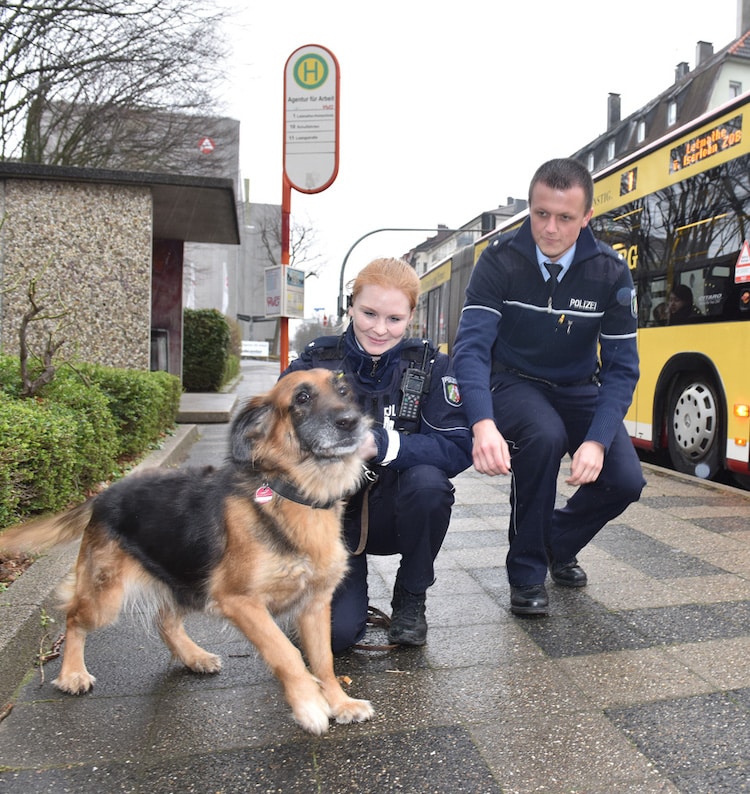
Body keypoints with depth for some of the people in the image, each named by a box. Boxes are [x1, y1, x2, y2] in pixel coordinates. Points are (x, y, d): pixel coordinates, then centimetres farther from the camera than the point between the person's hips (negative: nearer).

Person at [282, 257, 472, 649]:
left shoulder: (430, 366, -9)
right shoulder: (316, 362, -8)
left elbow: (459, 449, -19)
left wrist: (382, 444, -33)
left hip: (397, 513, 1)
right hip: (333, 514, 0)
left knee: (428, 481, -32)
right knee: (336, 631, -20)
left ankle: (410, 600, -4)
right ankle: (352, 592, 20)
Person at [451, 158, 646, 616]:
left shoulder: (611, 273, -13)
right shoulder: (500, 261, -18)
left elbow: (622, 367, -13)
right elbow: (472, 346, -27)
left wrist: (597, 441, -29)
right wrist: (482, 423, -46)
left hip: (579, 388, 3)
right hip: (515, 383, -2)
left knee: (626, 481, -17)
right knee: (544, 436, -35)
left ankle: (559, 543, 18)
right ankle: (527, 573, -12)